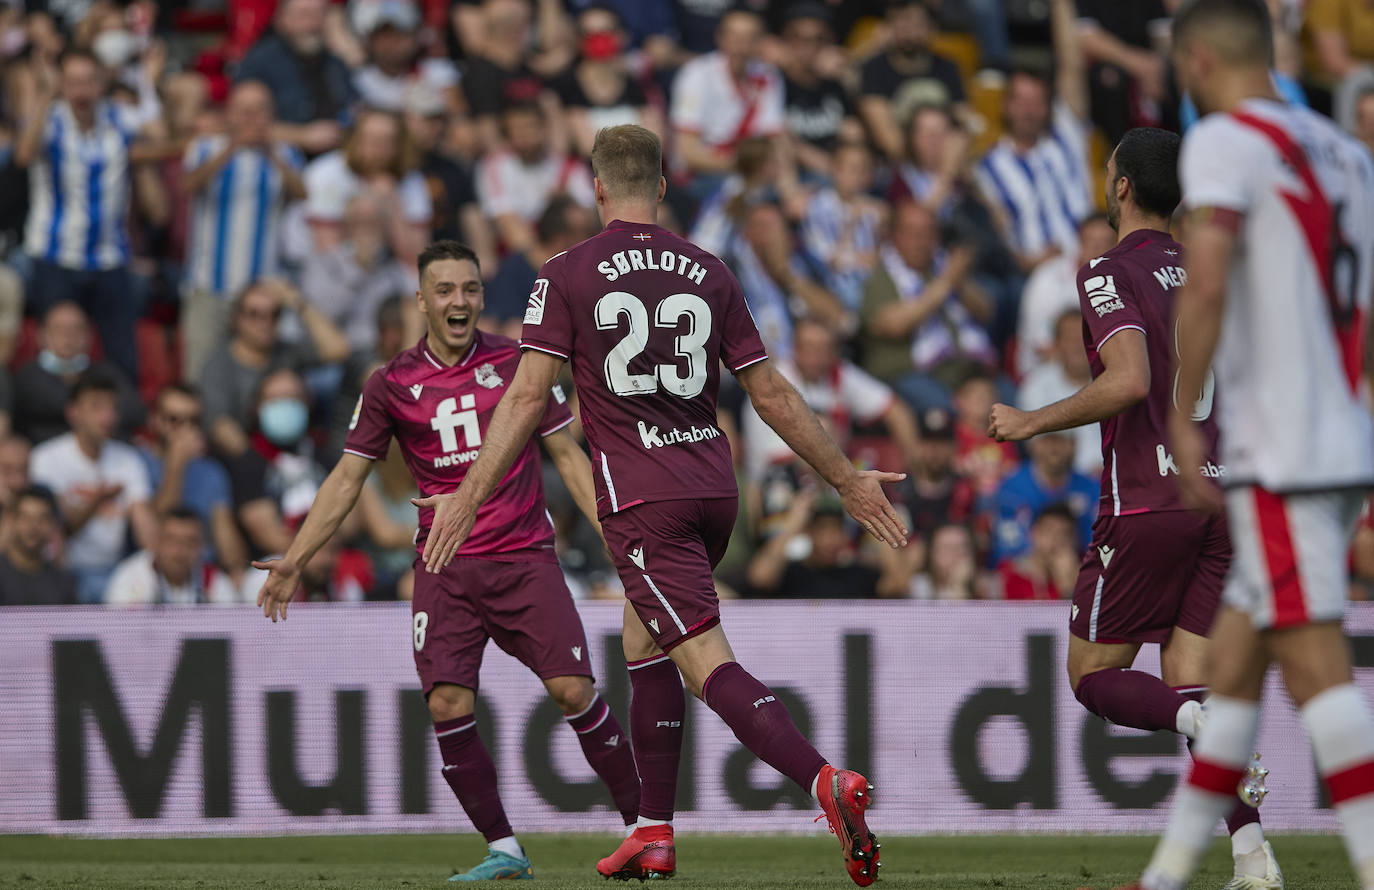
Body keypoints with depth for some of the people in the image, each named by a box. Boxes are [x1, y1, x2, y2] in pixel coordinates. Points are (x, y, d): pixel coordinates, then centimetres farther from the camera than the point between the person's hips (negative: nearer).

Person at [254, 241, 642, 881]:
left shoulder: (516, 364, 2)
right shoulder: (392, 384, 4)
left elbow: (566, 455, 8)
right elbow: (348, 477, 9)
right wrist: (294, 561, 2)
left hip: (524, 558, -1)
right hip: (445, 568, 1)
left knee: (573, 689, -14)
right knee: (447, 704, -15)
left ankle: (643, 824, 0)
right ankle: (504, 850, -4)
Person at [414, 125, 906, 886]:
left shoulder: (566, 275, -3)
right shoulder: (707, 272, 8)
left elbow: (528, 395, -9)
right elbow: (771, 395, 9)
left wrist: (470, 495, -6)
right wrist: (849, 481, 17)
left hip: (642, 498, -5)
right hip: (712, 485, 5)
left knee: (706, 662, -12)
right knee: (643, 644, 22)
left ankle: (825, 781, -34)